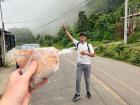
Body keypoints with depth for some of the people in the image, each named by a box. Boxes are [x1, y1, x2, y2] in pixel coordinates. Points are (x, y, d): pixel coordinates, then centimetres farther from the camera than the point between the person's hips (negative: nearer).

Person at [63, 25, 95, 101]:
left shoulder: (89, 45, -4)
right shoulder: (77, 43, 2)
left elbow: (93, 54, -7)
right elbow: (70, 36, 0)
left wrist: (86, 53, -22)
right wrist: (65, 29, -6)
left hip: (87, 65, -1)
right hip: (79, 65, 2)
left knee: (87, 80, 11)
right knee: (78, 79, 0)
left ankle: (88, 92, 30)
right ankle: (77, 94, 13)